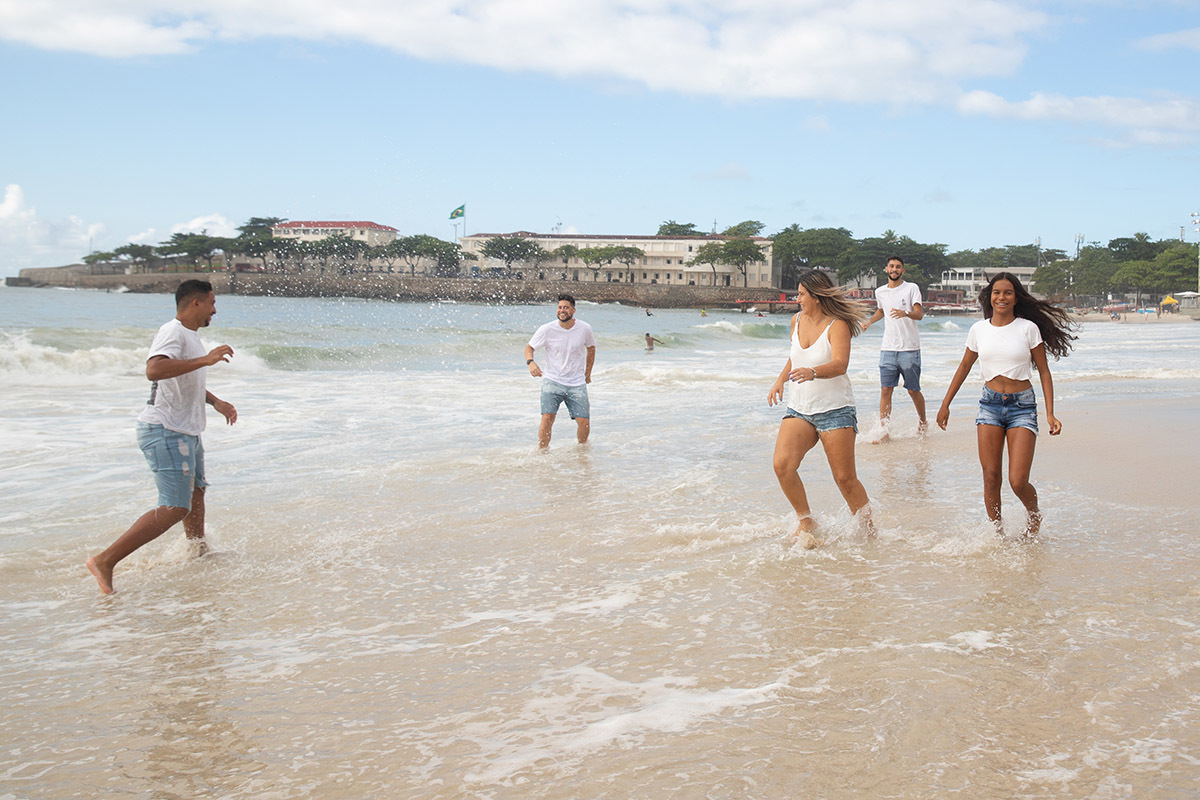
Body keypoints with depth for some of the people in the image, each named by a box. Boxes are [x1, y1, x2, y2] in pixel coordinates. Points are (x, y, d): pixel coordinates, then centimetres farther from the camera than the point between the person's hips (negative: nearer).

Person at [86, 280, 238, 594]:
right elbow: (154, 370, -37)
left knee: (195, 493, 25)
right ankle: (105, 562, -17)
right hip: (165, 431, -11)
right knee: (175, 508, -16)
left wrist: (216, 401, 18)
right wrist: (205, 359, -36)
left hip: (185, 432, 11)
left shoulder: (190, 335, 16)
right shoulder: (172, 333, -17)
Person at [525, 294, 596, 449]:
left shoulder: (584, 329, -4)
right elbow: (529, 347, 2)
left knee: (584, 423, -3)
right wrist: (530, 362, -19)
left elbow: (591, 348, 16)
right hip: (552, 381, -2)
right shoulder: (547, 330, -10)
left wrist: (587, 373, 17)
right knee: (547, 418, -19)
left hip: (577, 384, 2)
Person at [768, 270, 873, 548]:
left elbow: (840, 364, -29)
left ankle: (869, 529, 18)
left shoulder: (837, 326, -12)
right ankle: (806, 521, 2)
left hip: (835, 410, -5)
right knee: (782, 464, -17)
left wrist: (813, 372, -47)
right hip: (798, 409, 5)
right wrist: (780, 380, 15)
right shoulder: (797, 320, 9)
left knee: (845, 478, -4)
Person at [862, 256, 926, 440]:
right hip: (888, 348, 3)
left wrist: (905, 313, -33)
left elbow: (919, 314, -13)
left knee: (913, 390, 5)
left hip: (910, 348, -3)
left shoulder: (912, 288, -2)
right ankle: (883, 431, -5)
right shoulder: (880, 292, 12)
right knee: (885, 390, -5)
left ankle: (922, 422, 29)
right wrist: (869, 322, 17)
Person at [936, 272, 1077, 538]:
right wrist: (945, 404, 19)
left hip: (1022, 405, -2)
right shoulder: (978, 329, 4)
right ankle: (997, 532, 13)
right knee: (991, 477, -4)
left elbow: (1044, 372, 1)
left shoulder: (1028, 328, -3)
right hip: (990, 403, 3)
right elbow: (964, 367, 17)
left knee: (1018, 481, -10)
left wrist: (1050, 414, -7)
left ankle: (1034, 514, 22)